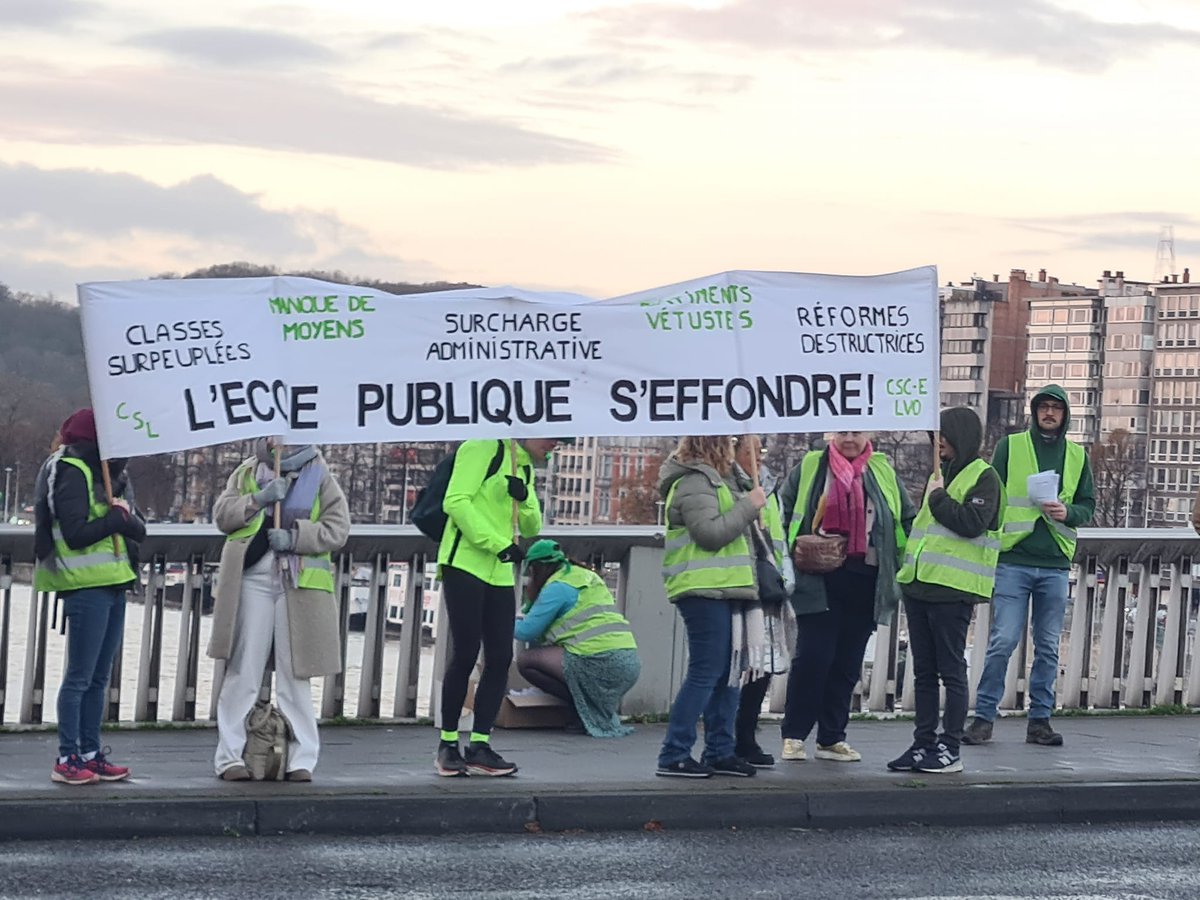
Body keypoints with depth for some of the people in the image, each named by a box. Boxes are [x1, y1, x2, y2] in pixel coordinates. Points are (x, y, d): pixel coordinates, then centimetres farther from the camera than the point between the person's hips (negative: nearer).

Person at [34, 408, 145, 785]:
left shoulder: (111, 474, 15)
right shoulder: (72, 473, -10)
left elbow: (140, 529, 9)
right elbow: (76, 533, -20)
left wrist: (126, 516, -12)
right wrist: (116, 516, -11)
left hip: (114, 586, 9)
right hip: (86, 586, -9)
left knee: (99, 677, 11)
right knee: (79, 676, -7)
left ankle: (91, 754, 17)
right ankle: (67, 759, -4)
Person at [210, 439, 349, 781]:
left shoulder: (320, 477, 8)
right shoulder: (248, 473, 14)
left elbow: (337, 529, 1)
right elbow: (222, 514, 6)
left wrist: (295, 536, -13)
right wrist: (259, 499, -9)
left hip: (299, 584, -1)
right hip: (251, 579, 1)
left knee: (295, 674, 3)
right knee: (243, 671, 0)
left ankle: (301, 759, 8)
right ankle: (229, 756, 4)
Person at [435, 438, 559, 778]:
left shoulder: (525, 467, 19)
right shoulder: (484, 448, -6)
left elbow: (531, 529, 18)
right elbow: (456, 501, -16)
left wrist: (524, 498, -4)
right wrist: (498, 543, -20)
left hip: (499, 574, 8)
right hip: (465, 566, -8)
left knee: (500, 659, 1)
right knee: (465, 654, -6)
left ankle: (479, 746, 5)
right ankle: (448, 744, 5)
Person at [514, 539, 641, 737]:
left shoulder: (557, 587, -3)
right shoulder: (586, 576, 24)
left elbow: (527, 631, -1)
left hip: (601, 663, -9)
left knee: (525, 659, -5)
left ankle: (586, 709, -7)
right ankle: (605, 710, 12)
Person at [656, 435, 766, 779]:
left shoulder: (714, 481, 23)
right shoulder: (694, 483, -10)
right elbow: (710, 532, -19)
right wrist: (749, 506, -13)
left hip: (721, 590, 11)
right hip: (703, 591, -11)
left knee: (727, 673, 10)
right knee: (705, 673, -11)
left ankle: (720, 751, 14)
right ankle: (673, 756, -11)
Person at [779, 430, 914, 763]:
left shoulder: (883, 473, 12)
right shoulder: (809, 468, 6)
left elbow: (909, 520, 14)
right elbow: (782, 513, 8)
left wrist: (901, 566, 4)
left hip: (865, 582, 3)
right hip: (820, 581, -3)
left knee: (848, 663, 5)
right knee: (813, 656, -8)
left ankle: (832, 738, 13)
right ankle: (794, 736, 2)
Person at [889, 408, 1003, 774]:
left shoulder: (983, 477, -5)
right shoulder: (941, 474, 20)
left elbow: (972, 523, -20)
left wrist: (938, 497, -10)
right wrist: (909, 563, 18)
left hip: (952, 591, -8)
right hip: (920, 585, 8)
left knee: (951, 670, -3)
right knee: (924, 671, 9)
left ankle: (949, 750, 0)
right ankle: (923, 744, 14)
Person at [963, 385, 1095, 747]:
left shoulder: (1077, 456, 12)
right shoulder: (1010, 446, 4)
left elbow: (1088, 505, 14)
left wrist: (1068, 513, -8)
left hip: (1055, 565, 3)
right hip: (1013, 560, -3)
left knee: (1048, 647, 6)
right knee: (1003, 642, -7)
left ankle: (1040, 719, 13)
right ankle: (983, 717, 0)